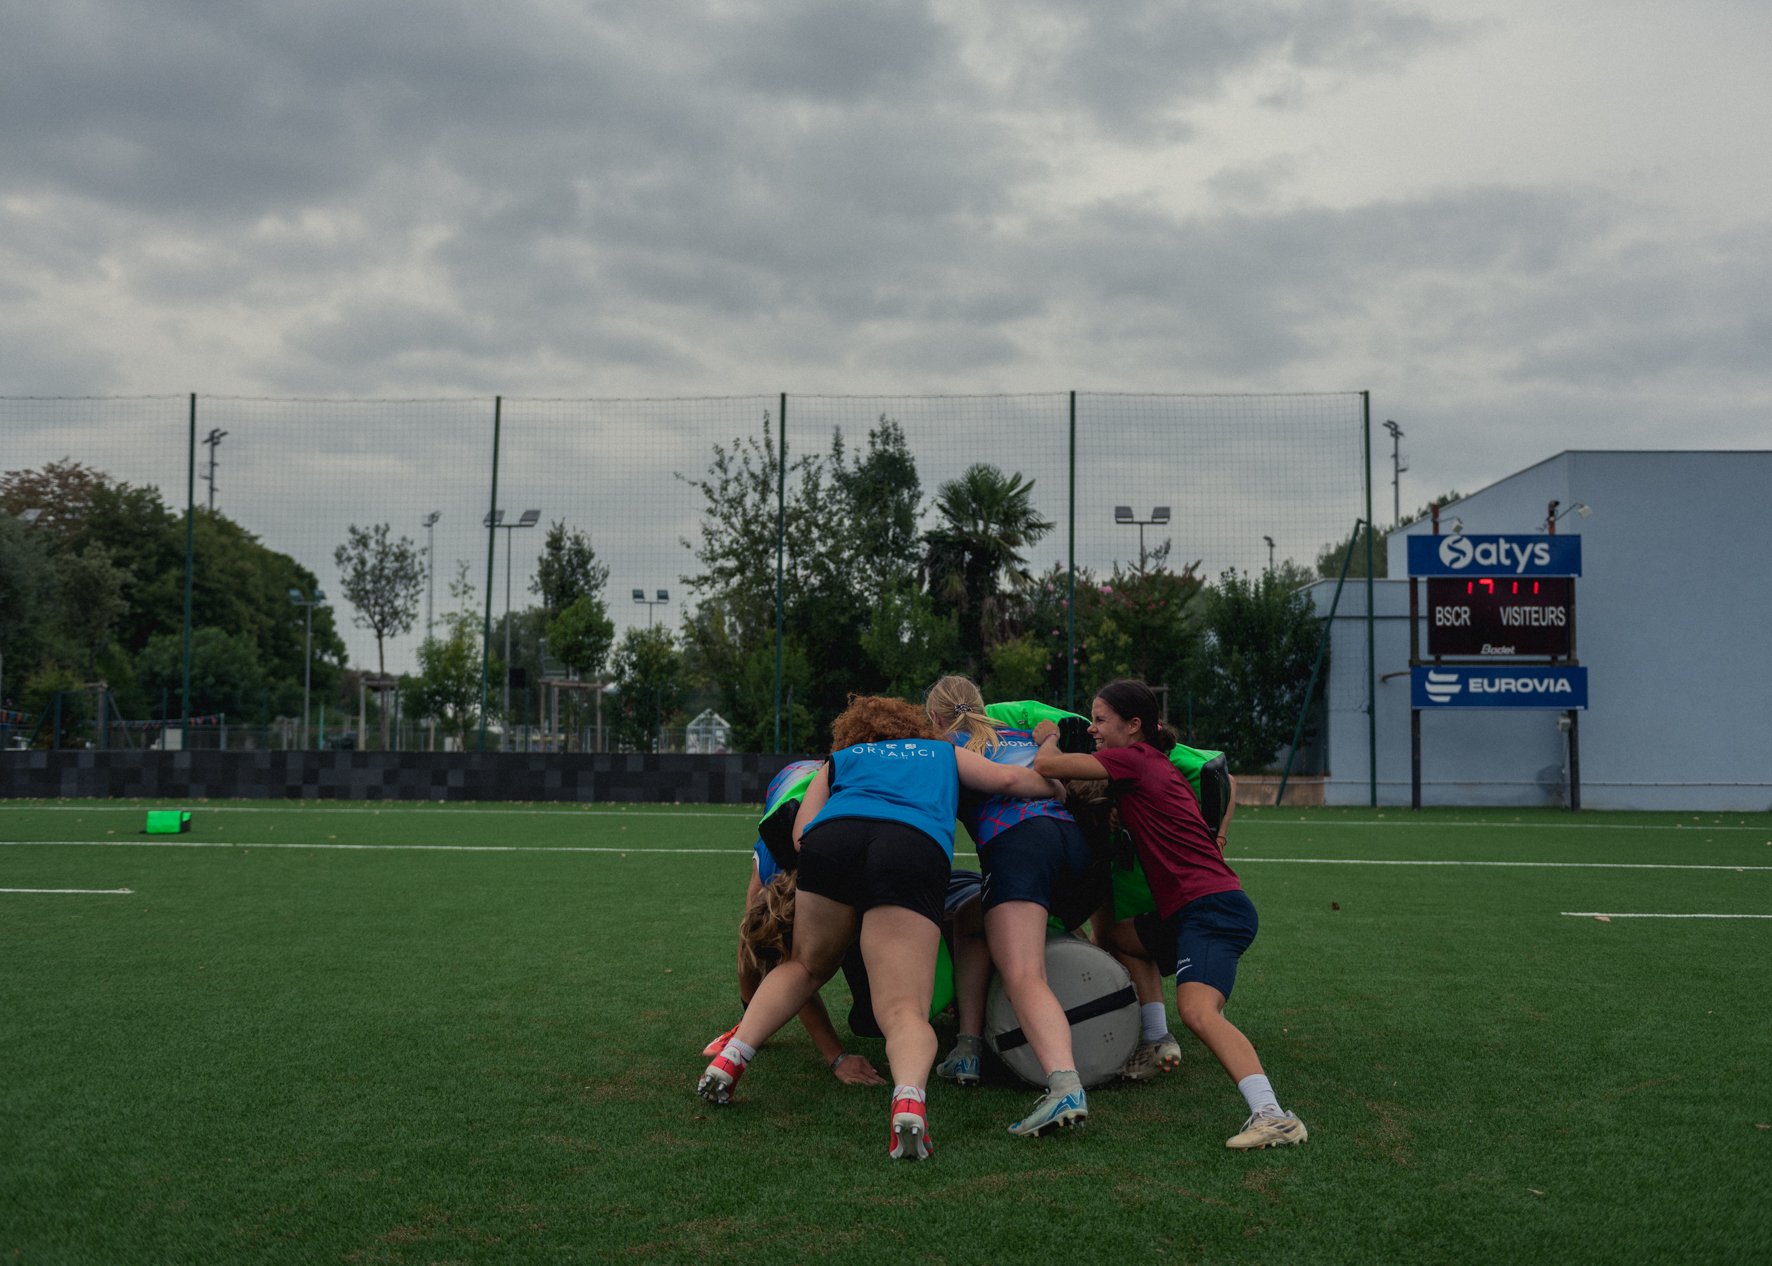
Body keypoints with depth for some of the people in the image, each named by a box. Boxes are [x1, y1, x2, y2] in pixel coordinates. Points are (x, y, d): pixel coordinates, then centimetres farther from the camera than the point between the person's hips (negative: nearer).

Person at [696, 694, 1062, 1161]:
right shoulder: (945, 752, 38)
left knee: (805, 965, 28)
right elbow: (1008, 779, 23)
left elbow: (802, 834, 21)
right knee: (904, 1008, -9)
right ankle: (908, 1102, -39)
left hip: (832, 839, 2)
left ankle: (728, 1062, 15)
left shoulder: (838, 761, 36)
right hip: (916, 849, -2)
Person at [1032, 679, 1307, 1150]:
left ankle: (1272, 1116, -38)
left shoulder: (1132, 759, -5)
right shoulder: (1161, 765, 21)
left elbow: (1045, 765, -9)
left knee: (1197, 1010, -27)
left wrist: (1049, 737, 12)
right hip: (1215, 904, 10)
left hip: (1211, 906, -10)